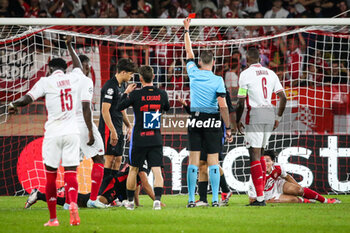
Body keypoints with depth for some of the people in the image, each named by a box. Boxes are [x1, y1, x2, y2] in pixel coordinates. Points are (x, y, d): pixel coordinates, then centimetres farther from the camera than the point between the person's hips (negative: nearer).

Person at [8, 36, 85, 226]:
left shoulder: (46, 82, -4)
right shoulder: (73, 78, 7)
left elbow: (27, 99, -9)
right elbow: (78, 66, 31)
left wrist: (13, 105, 12)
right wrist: (69, 46, 45)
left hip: (53, 133, -2)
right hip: (72, 132, 2)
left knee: (51, 176, 8)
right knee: (71, 173, -2)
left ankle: (53, 218, 12)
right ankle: (73, 204, -31)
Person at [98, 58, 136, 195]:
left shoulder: (122, 86, 15)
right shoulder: (110, 86, -15)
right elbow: (105, 110, -19)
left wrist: (128, 125, 20)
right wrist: (113, 131, -22)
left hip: (118, 130, 9)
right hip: (108, 129, -9)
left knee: (118, 159, 7)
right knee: (109, 159, -11)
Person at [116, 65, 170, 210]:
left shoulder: (136, 94, -12)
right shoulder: (162, 94, -2)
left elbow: (119, 107, 0)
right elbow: (167, 108, 19)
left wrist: (126, 93, 14)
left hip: (139, 140, -1)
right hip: (156, 140, 1)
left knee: (133, 170, 15)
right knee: (157, 171, -3)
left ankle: (130, 201, 23)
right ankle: (157, 199, -22)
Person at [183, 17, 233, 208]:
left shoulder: (194, 74, 1)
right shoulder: (217, 80, -8)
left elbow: (189, 53, 17)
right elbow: (223, 106, -12)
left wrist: (186, 31, 28)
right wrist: (228, 128, -7)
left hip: (195, 121, 2)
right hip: (212, 122, -2)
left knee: (193, 161, 2)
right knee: (213, 162, 0)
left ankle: (191, 199, -1)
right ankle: (215, 199, -4)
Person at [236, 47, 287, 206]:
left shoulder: (246, 74, -5)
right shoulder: (271, 73, 13)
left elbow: (241, 102, -6)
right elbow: (283, 98, 11)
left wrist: (237, 121, 7)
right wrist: (278, 118, 21)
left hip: (255, 115, -6)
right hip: (270, 114, 6)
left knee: (254, 156, -6)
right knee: (260, 154, 18)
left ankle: (260, 198, -13)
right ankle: (261, 192, 16)